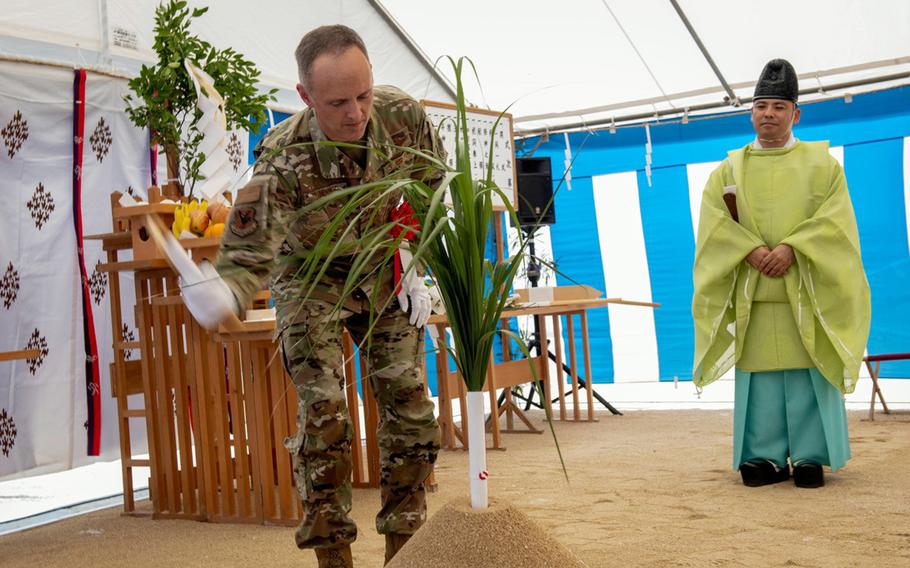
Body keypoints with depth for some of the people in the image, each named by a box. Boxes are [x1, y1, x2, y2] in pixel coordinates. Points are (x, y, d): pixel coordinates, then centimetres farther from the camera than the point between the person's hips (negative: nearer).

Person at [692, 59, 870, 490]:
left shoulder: (822, 164, 7)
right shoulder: (729, 169, 11)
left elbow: (834, 218, -4)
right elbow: (714, 222, 1)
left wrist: (791, 248, -17)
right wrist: (752, 250, -15)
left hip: (806, 290, -1)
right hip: (751, 294, 1)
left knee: (807, 374, -2)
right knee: (758, 374, 1)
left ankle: (810, 457, 6)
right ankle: (764, 458, 7)